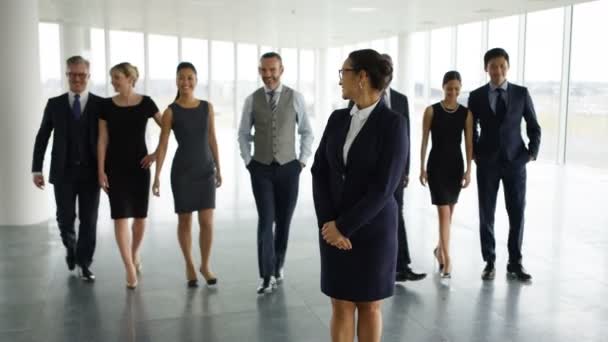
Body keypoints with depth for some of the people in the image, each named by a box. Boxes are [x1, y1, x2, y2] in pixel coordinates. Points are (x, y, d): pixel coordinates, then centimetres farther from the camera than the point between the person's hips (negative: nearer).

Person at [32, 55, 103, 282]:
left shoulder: (101, 104, 0)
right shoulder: (55, 104, 5)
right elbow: (42, 138, 7)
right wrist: (37, 169, 1)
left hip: (90, 171, -1)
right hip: (63, 172, 1)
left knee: (89, 220, 1)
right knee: (65, 218, 5)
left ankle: (84, 264, 14)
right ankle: (71, 247, 36)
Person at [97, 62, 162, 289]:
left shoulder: (146, 103, -3)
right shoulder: (107, 105, 0)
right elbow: (103, 140, 0)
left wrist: (156, 154, -2)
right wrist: (100, 170, -5)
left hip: (139, 166, 0)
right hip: (115, 168, 0)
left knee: (140, 216, 7)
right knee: (120, 217, -5)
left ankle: (134, 254, 33)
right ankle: (130, 268, 1)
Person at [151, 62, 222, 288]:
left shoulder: (207, 107, 3)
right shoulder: (171, 111, -5)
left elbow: (212, 140, 8)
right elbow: (162, 145, -7)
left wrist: (218, 169, 9)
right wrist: (157, 176, -12)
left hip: (206, 170, 2)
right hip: (182, 171, -2)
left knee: (207, 222, -1)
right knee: (185, 220, 8)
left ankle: (205, 265, 19)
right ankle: (189, 266, 26)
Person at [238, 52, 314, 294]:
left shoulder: (295, 98, -2)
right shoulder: (252, 100, 0)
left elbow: (307, 132, 5)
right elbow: (243, 133, 10)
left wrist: (302, 160, 0)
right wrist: (248, 161, 3)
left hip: (288, 168, 0)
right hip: (261, 169, 0)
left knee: (283, 221, 8)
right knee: (265, 220, -6)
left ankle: (278, 266, 28)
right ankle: (268, 276, 0)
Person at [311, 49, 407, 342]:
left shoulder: (393, 123, -14)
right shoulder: (337, 119, 4)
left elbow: (383, 187, -18)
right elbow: (319, 172, 1)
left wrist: (343, 226, -16)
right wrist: (329, 223, -10)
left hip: (372, 228, -4)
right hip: (333, 227, 5)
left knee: (369, 306, 12)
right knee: (340, 305, 11)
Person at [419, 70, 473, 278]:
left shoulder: (466, 113, 2)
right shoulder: (431, 111, -4)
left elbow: (468, 143, 2)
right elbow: (424, 141, -2)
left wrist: (468, 170, -2)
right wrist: (422, 168, -3)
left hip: (456, 164, 3)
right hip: (437, 164, -3)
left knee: (449, 212, 13)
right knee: (444, 212, -9)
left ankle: (439, 250, 33)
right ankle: (447, 259, -6)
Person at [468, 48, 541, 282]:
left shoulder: (521, 93, 3)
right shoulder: (476, 96, 2)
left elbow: (534, 127, 6)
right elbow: (471, 129, 10)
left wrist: (532, 153, -4)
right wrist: (474, 154, 1)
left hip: (516, 162, 0)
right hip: (487, 163, 0)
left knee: (517, 214, 1)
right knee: (486, 214, 2)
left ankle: (515, 264, 13)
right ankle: (489, 262, 13)